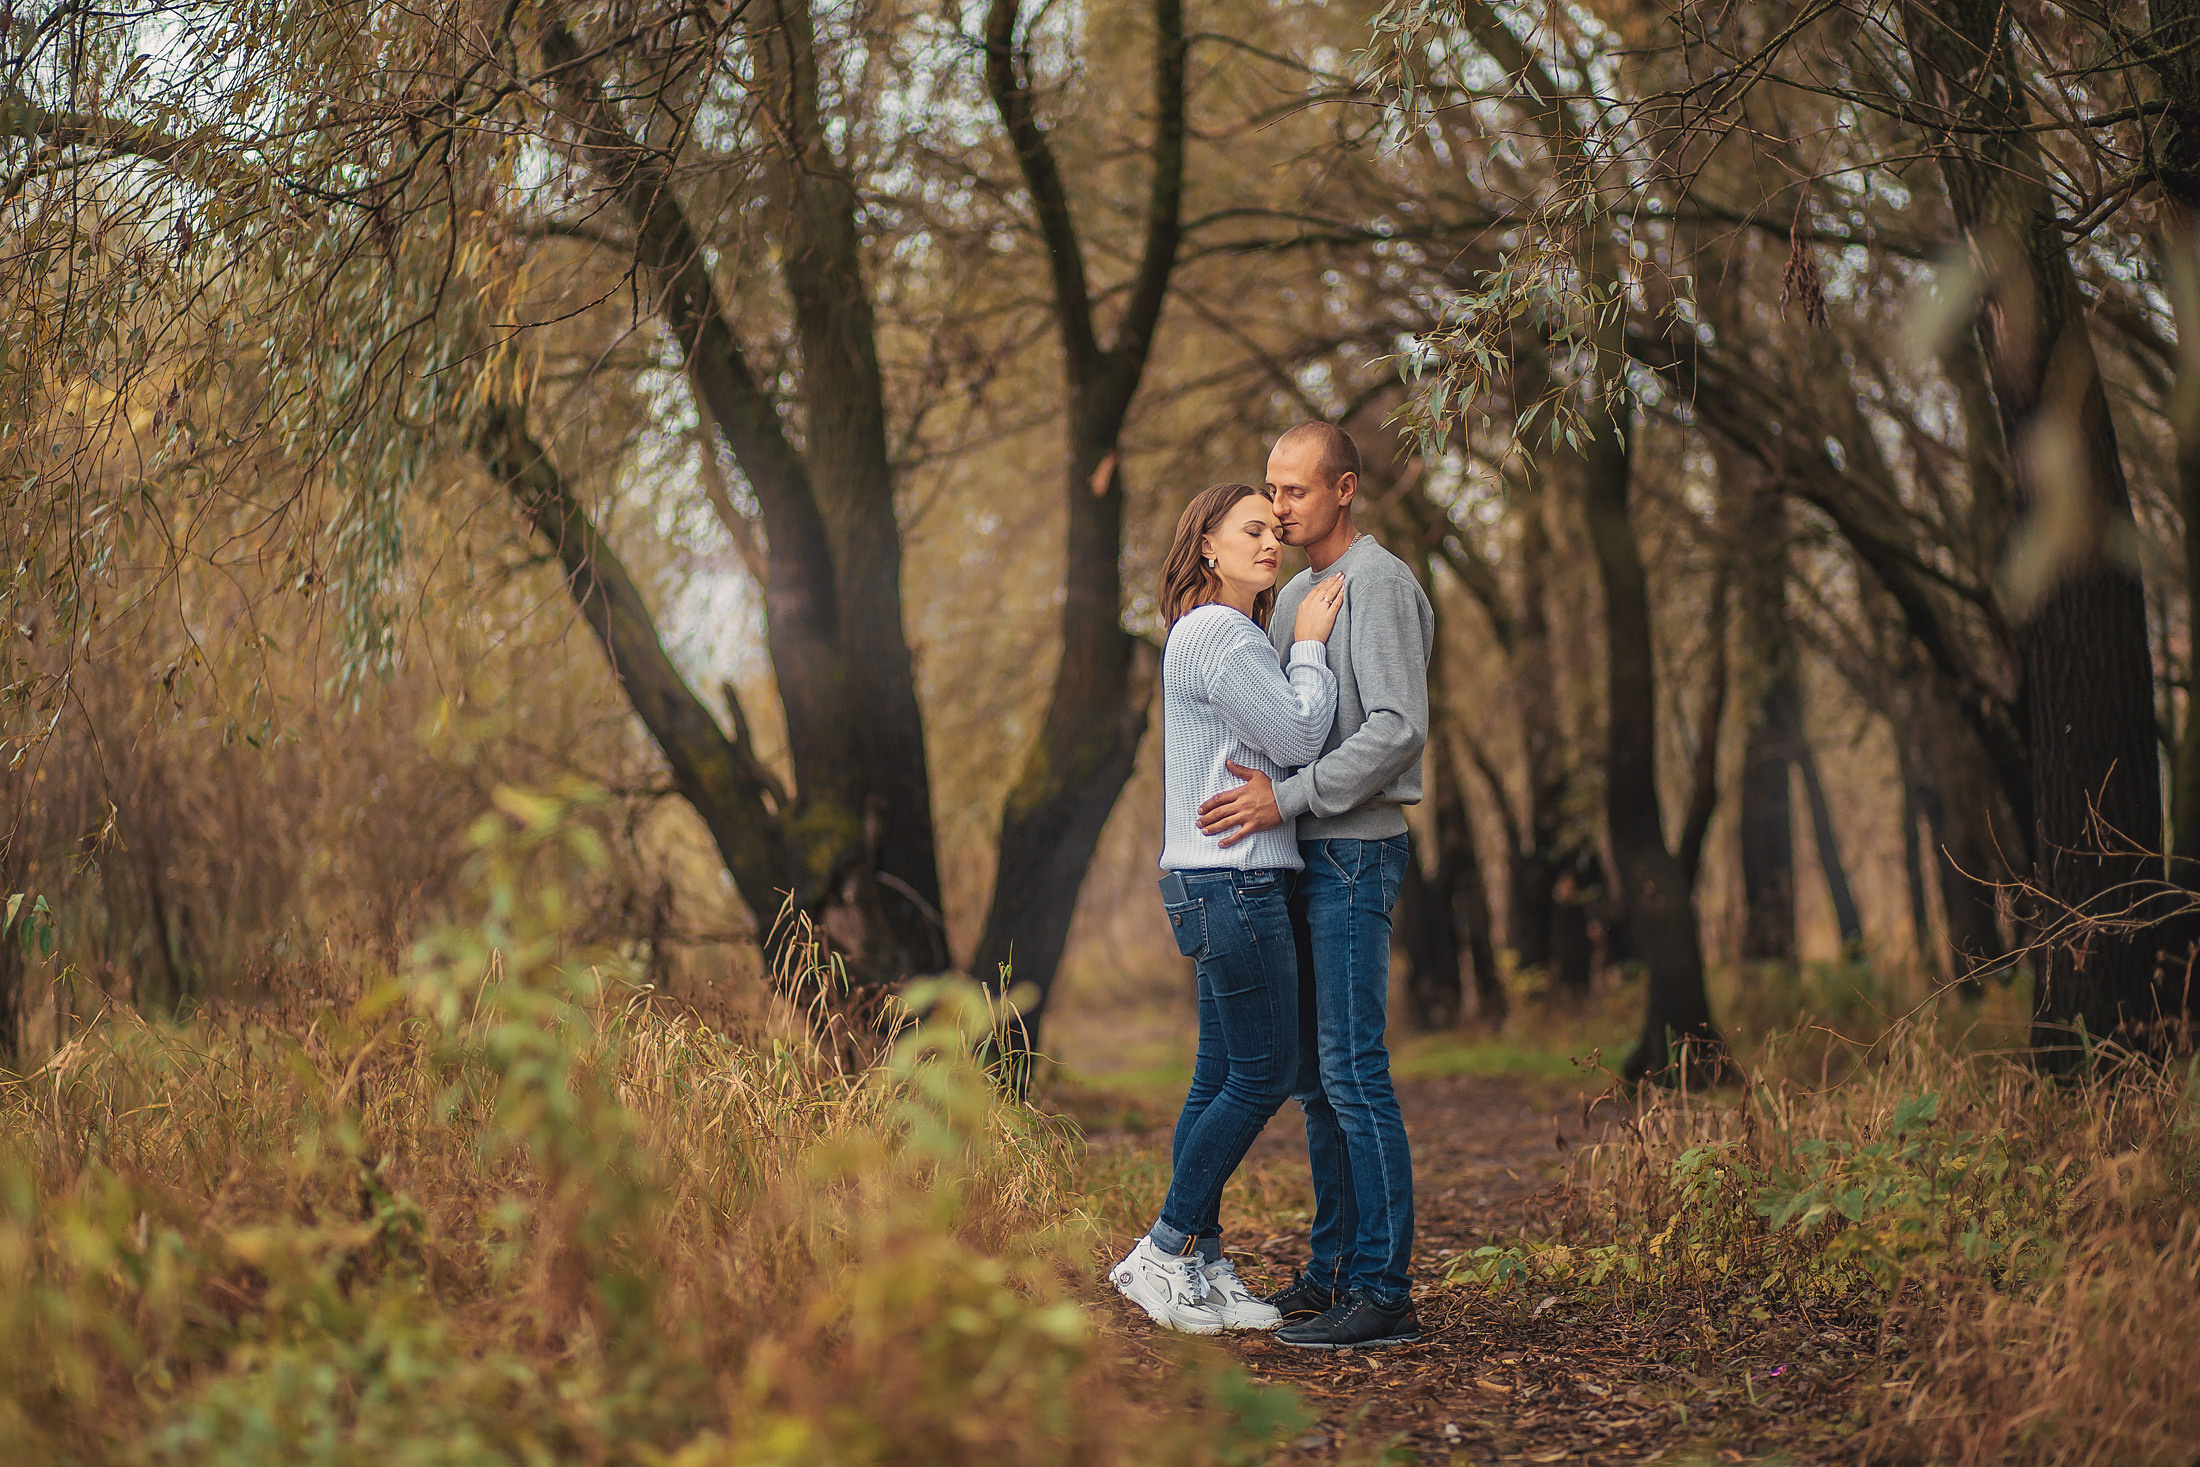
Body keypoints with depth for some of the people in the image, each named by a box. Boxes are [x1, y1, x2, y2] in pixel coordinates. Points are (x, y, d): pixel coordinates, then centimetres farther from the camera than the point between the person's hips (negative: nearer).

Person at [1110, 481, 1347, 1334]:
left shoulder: (1229, 637, 21)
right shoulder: (1216, 635, -12)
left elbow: (1280, 742, 23)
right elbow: (1298, 737, -15)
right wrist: (1311, 645, -5)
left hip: (1229, 884, 11)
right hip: (1231, 878, -11)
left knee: (1222, 1078, 10)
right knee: (1262, 1077, -6)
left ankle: (1202, 1265, 14)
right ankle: (1161, 1255, 0)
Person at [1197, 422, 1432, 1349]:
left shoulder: (1379, 586, -10)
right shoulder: (1295, 594, 19)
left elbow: (1399, 728, -20)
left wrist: (1289, 797, -22)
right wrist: (1258, 794, 9)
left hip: (1355, 853, -9)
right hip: (1306, 857, 9)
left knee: (1353, 1068, -11)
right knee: (1314, 1073, 10)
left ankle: (1383, 1290, -9)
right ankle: (1334, 1267, 17)